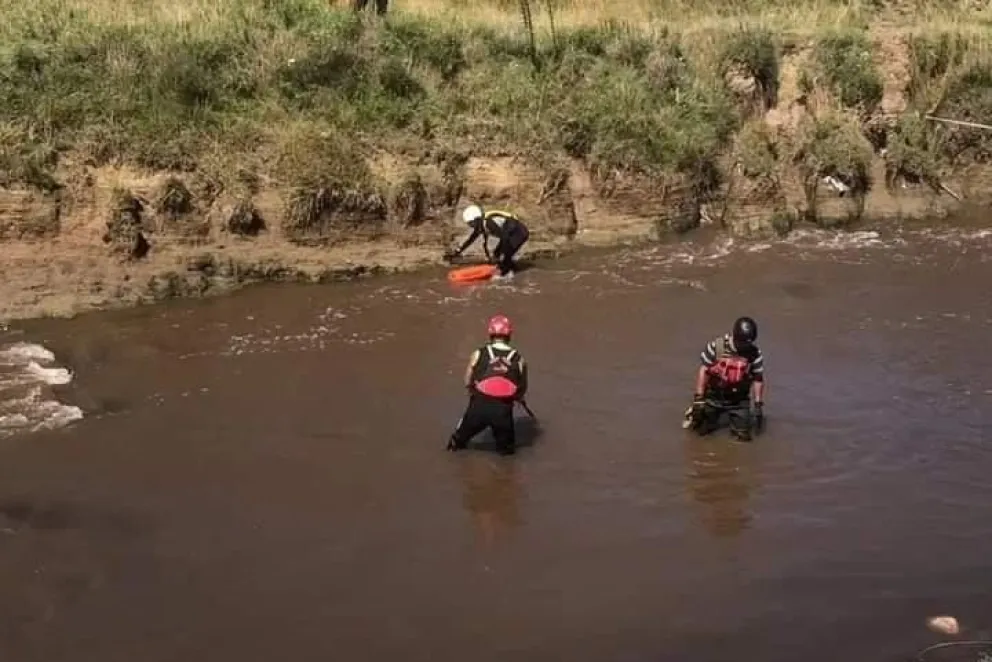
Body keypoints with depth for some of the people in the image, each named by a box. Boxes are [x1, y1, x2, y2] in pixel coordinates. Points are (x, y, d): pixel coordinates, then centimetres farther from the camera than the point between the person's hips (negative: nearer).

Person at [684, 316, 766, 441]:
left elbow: (758, 379, -3)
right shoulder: (716, 346, -17)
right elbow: (703, 371, -11)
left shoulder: (755, 354, -12)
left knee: (744, 435, -3)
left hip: (739, 401, 1)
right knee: (702, 429, 5)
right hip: (714, 396, -1)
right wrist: (698, 398, -12)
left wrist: (759, 406, -4)